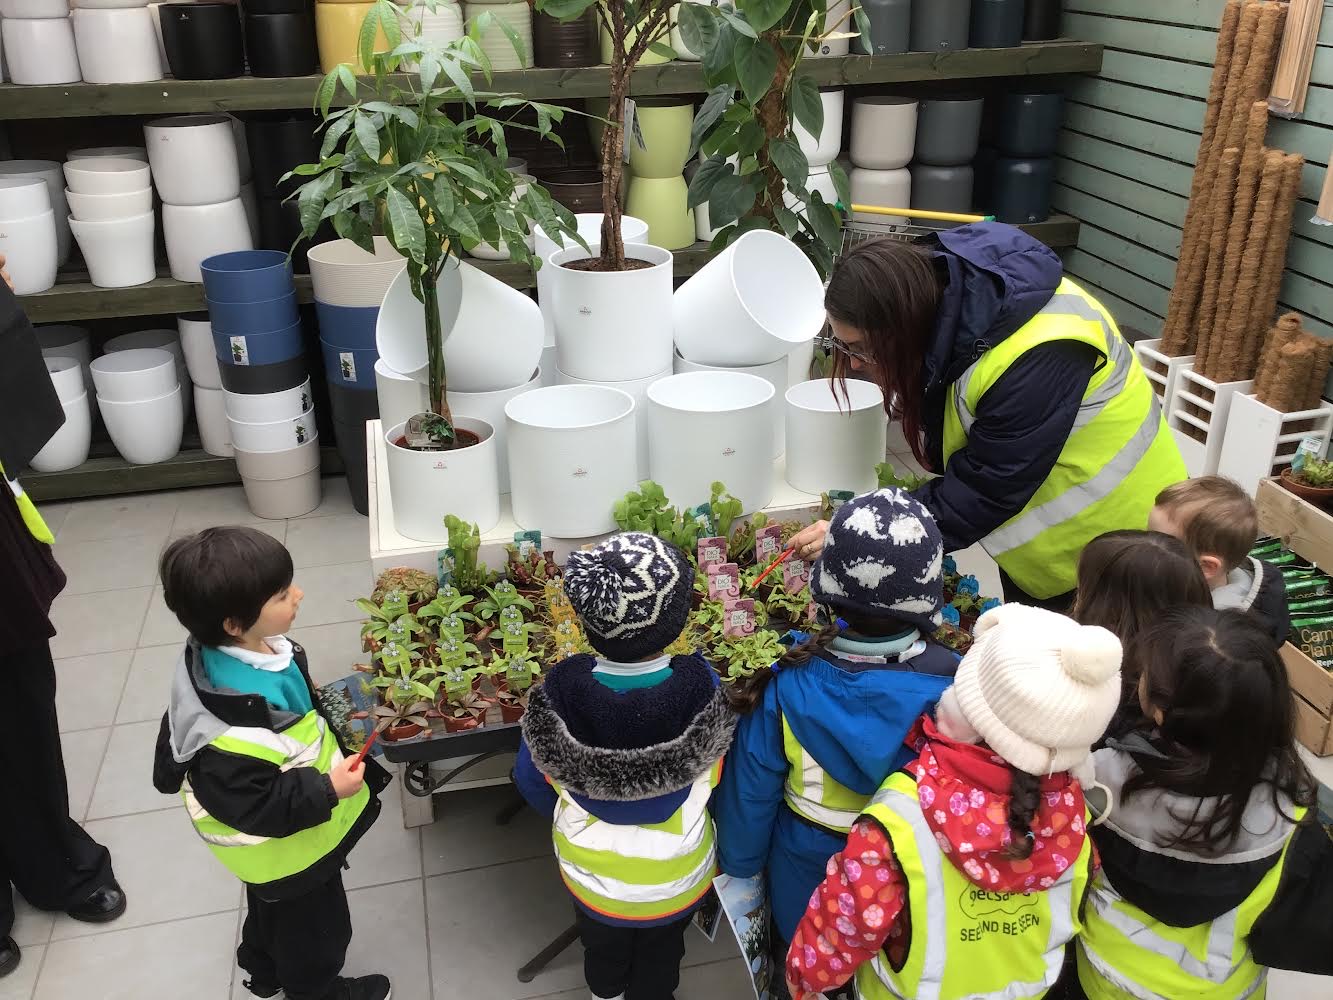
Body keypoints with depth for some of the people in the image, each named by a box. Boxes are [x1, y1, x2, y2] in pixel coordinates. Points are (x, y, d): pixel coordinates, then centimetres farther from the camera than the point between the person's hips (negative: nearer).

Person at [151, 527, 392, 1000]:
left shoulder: (243, 651, -16)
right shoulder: (231, 730, -43)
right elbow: (253, 806, -34)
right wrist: (326, 790, -34)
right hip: (287, 850, -8)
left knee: (271, 909, 35)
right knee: (313, 925, 21)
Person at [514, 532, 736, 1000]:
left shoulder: (560, 692, -32)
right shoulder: (702, 689, -35)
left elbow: (532, 781, -12)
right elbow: (717, 777, -13)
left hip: (591, 874, 1)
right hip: (675, 879, -1)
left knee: (602, 950, 35)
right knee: (658, 959, 32)